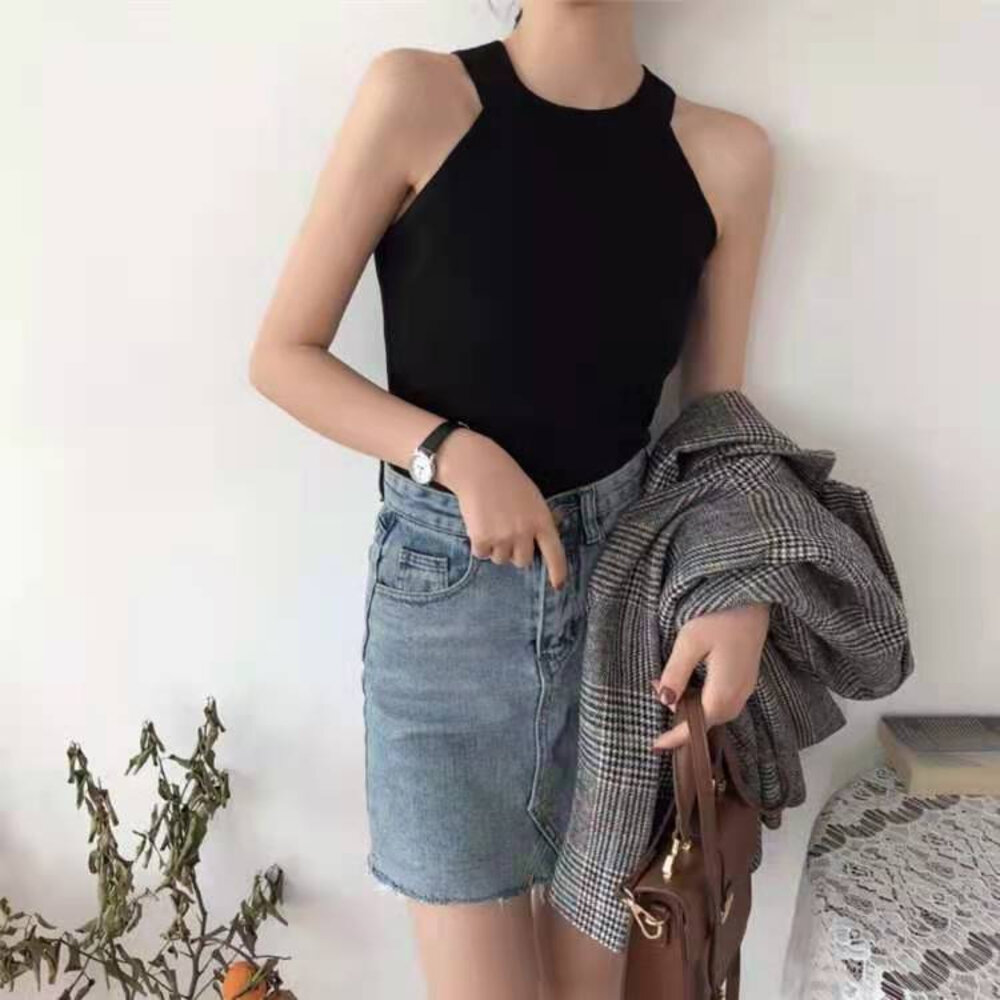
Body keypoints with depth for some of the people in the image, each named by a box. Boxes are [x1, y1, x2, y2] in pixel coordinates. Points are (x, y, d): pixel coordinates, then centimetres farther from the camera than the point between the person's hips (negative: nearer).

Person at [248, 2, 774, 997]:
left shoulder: (726, 157, 2)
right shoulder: (417, 98, -6)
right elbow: (281, 355, -3)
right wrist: (455, 454, -17)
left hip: (625, 581, 3)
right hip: (444, 587, -2)